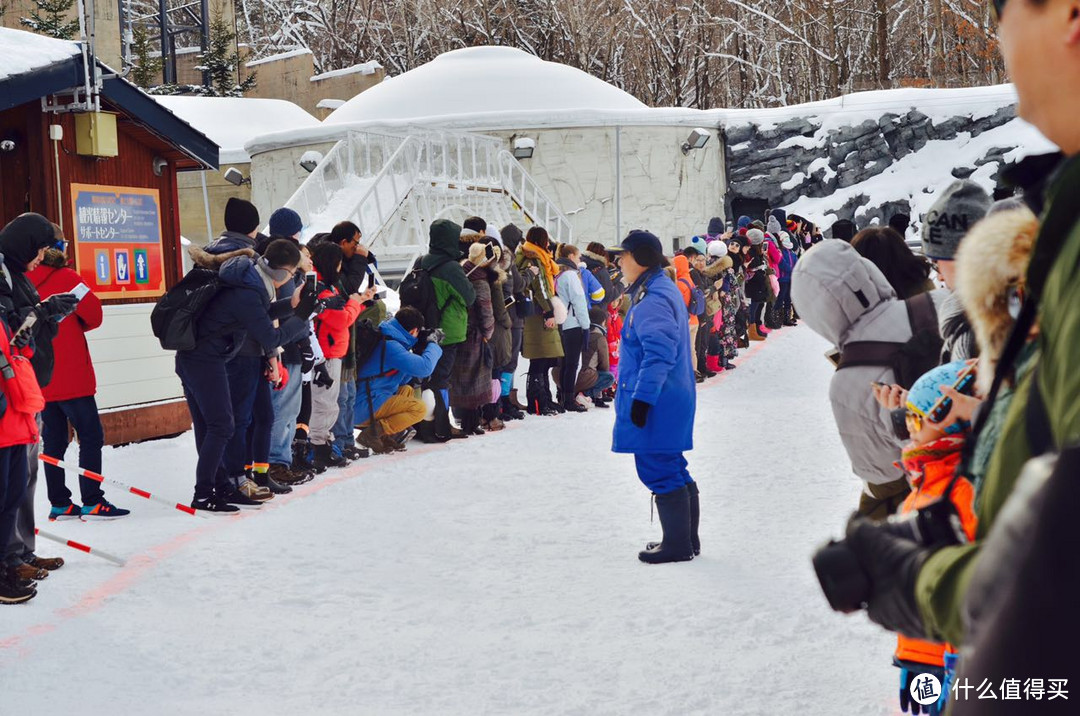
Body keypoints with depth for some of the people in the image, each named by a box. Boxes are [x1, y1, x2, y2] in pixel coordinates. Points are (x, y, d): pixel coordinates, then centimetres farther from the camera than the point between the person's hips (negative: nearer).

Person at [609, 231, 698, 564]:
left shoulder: (652, 300, -18)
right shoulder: (663, 290, 16)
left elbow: (659, 355, -26)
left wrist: (642, 398, -25)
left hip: (655, 403, -11)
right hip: (670, 400, 11)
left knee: (658, 471, -3)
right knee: (673, 470, 17)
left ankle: (677, 545, 4)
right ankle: (686, 539, 26)